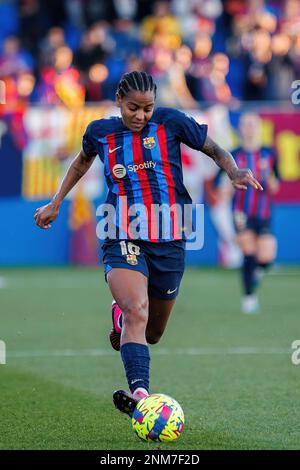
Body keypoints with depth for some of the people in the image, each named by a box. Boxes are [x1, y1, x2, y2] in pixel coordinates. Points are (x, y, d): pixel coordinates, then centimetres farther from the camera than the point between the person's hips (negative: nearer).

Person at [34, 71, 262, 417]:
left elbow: (215, 150, 9)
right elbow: (82, 161, 28)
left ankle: (120, 316, 46)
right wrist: (55, 203, 29)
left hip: (169, 242, 1)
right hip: (123, 240, -1)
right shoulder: (100, 132, 5)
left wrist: (235, 172, -11)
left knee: (153, 333, 12)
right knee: (136, 311, -28)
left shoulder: (170, 122, 0)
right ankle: (140, 393, -38)